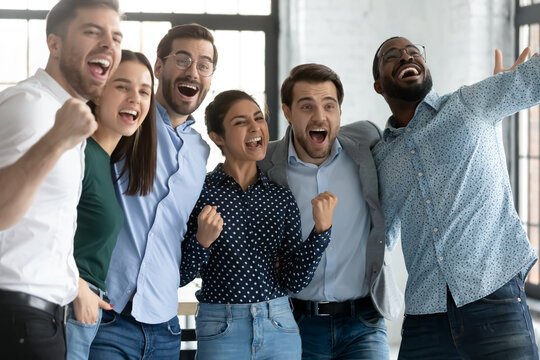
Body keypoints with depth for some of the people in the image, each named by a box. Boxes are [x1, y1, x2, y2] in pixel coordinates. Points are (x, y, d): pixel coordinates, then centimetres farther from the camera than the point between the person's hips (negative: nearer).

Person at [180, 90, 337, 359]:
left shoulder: (282, 197, 4)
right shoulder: (200, 192, -5)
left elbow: (294, 281, -1)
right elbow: (180, 277, -3)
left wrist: (321, 228, -11)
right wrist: (202, 241, -20)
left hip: (280, 327, 3)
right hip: (220, 332, -3)